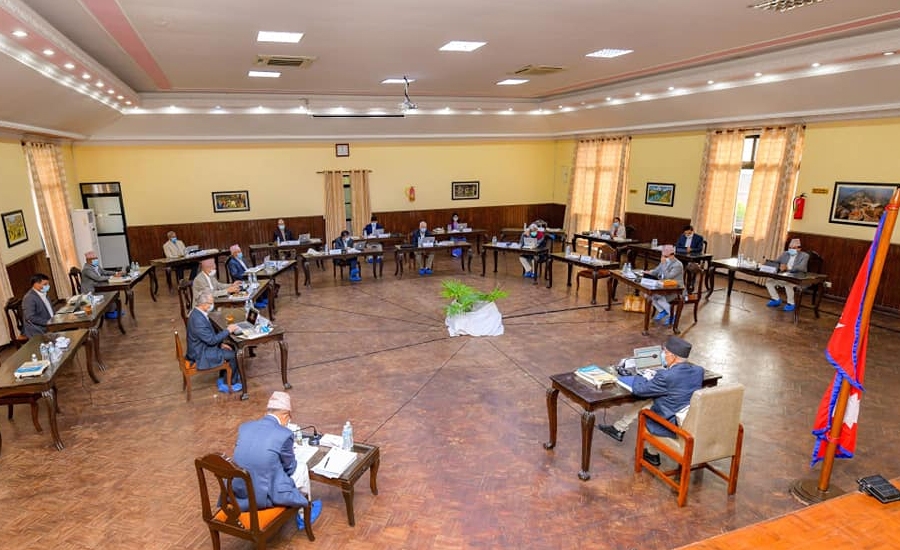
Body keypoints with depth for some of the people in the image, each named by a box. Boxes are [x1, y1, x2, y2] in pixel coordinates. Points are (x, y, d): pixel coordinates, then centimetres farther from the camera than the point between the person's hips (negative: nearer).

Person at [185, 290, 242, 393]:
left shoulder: (198, 313, 1)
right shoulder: (198, 320, -31)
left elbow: (209, 334, 12)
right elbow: (211, 340, -26)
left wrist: (220, 343, 5)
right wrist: (227, 330, -17)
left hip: (203, 347, 10)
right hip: (201, 354, -10)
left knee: (230, 350, 15)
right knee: (233, 355, -5)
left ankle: (222, 380, 23)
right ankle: (231, 383, 14)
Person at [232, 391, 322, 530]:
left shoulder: (244, 427, 1)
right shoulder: (285, 434, -14)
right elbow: (290, 467, 2)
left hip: (237, 492, 6)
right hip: (265, 497, -5)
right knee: (301, 467, 19)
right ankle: (304, 516, 38)